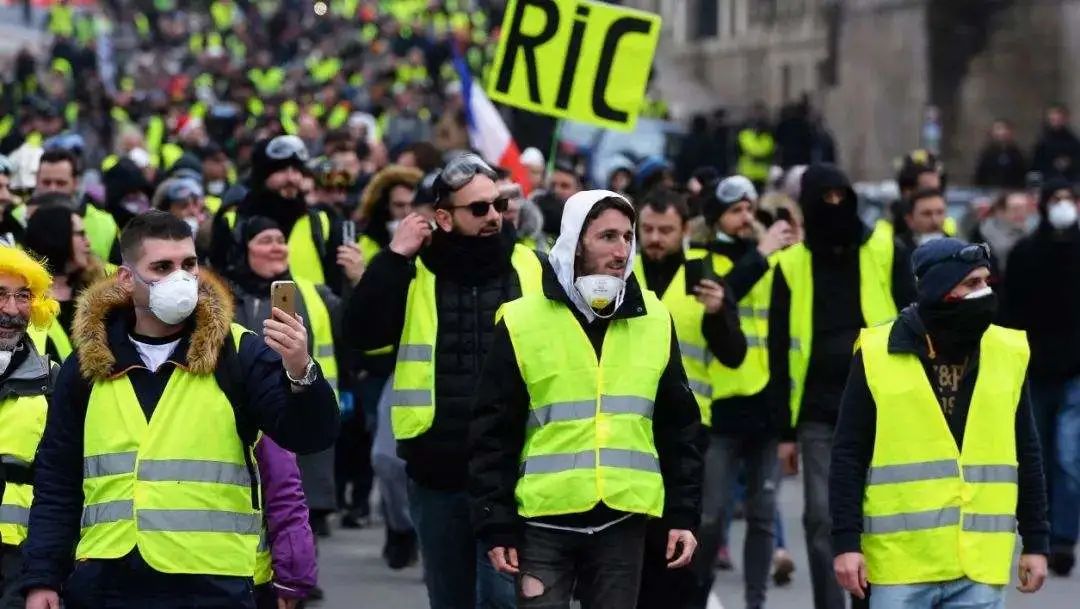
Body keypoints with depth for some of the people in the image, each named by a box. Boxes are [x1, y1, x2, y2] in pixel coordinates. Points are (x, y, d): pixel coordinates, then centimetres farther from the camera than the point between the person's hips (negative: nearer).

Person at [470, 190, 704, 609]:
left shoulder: (655, 322, 6)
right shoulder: (523, 322, -3)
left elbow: (680, 429, 12)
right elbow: (493, 434, -2)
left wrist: (683, 515, 6)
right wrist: (497, 526, -6)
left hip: (623, 522, 3)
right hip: (543, 521, -3)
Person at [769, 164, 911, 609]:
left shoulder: (884, 252, 3)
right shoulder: (791, 264, 6)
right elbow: (779, 351, 8)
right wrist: (785, 430, 5)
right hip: (818, 412, 1)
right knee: (822, 520, -1)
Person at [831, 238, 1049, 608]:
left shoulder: (1007, 354, 6)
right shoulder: (877, 355, -2)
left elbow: (1026, 457, 13)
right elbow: (848, 457, 0)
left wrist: (1036, 542, 11)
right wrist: (846, 542, -5)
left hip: (980, 565, 2)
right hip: (900, 564, -2)